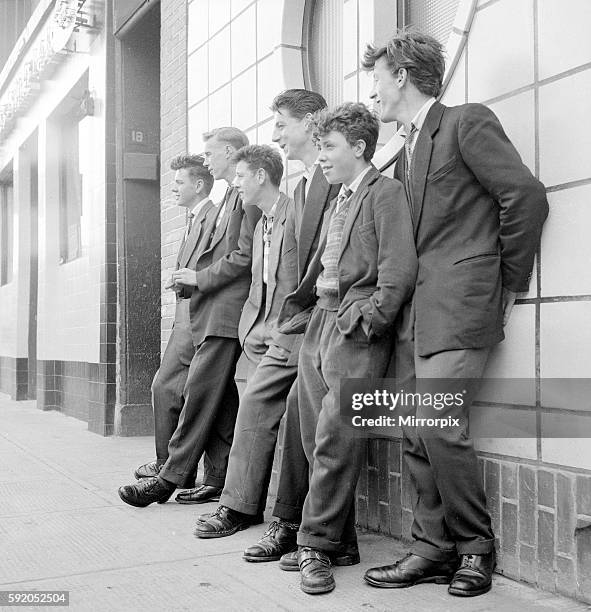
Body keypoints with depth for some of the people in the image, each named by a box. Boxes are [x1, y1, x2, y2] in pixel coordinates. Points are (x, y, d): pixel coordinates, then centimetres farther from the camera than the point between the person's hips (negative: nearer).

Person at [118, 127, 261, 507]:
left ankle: (171, 478, -1)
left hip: (227, 311, -10)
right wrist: (192, 279, 7)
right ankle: (217, 480, 14)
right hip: (212, 311, 10)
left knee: (199, 392, -7)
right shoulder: (229, 198, 22)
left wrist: (200, 278, -9)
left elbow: (245, 256, -15)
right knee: (219, 401, 9)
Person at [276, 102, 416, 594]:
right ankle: (337, 539, 17)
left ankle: (318, 544, 0)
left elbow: (399, 270, -11)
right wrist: (303, 310, 11)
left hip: (355, 328, -8)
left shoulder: (385, 191, -1)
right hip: (319, 323, 8)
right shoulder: (337, 201, 23)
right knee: (316, 438, 6)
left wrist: (369, 320, -15)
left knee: (335, 440, -12)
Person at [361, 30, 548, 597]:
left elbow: (526, 196, -9)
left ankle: (475, 547, 7)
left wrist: (507, 283, -4)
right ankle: (433, 547, 15)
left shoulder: (468, 123, -2)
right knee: (415, 435, 5)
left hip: (458, 305, -8)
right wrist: (397, 298, 12)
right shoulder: (404, 153, 22)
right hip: (415, 311, 8)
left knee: (438, 427, -12)